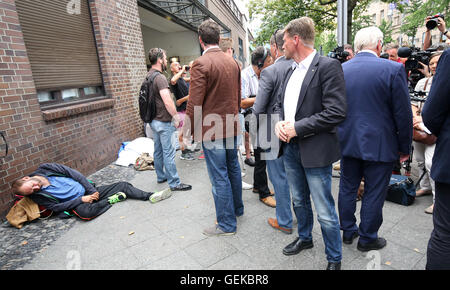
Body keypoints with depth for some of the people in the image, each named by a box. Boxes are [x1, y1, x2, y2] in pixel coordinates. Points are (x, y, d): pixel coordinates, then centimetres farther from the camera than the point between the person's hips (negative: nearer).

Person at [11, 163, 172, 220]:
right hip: (76, 203, -4)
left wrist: (92, 190, -6)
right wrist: (81, 200, -17)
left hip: (89, 191, 4)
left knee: (123, 185, -8)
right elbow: (57, 207, -8)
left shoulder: (47, 169, -2)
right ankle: (112, 199, -17)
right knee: (85, 212, -40)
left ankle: (150, 196, -6)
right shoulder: (38, 196, -6)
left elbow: (75, 174, 0)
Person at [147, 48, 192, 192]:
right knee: (168, 153, -3)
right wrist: (176, 117, -16)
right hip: (164, 122, -10)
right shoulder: (160, 77, -18)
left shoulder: (148, 76, 12)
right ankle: (174, 183, 6)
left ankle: (161, 176, 31)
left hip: (154, 120, 10)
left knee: (158, 150, 18)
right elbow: (167, 101, -27)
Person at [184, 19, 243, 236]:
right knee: (233, 168, 20)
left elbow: (195, 103, -17)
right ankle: (237, 208, 39)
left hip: (211, 129, -8)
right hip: (231, 126, 8)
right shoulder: (233, 62, 7)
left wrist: (188, 129, -6)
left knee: (219, 177, 2)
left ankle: (227, 224, 16)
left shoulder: (201, 64, -16)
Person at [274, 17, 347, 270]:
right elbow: (280, 103, 18)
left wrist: (297, 128, -19)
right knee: (299, 200, 23)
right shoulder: (292, 70, 12)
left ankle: (335, 259, 27)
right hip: (291, 146, 8)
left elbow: (336, 112, -20)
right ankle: (305, 238, 46)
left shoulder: (328, 66, -13)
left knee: (325, 211, 4)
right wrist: (279, 122, -4)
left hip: (315, 149, -7)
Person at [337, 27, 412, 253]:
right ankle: (367, 239, 26)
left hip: (347, 142, 4)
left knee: (347, 189, 16)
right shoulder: (393, 69, -13)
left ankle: (348, 231, 32)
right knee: (374, 194, 11)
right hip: (379, 145, -4)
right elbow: (403, 114, -9)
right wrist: (405, 147, 3)